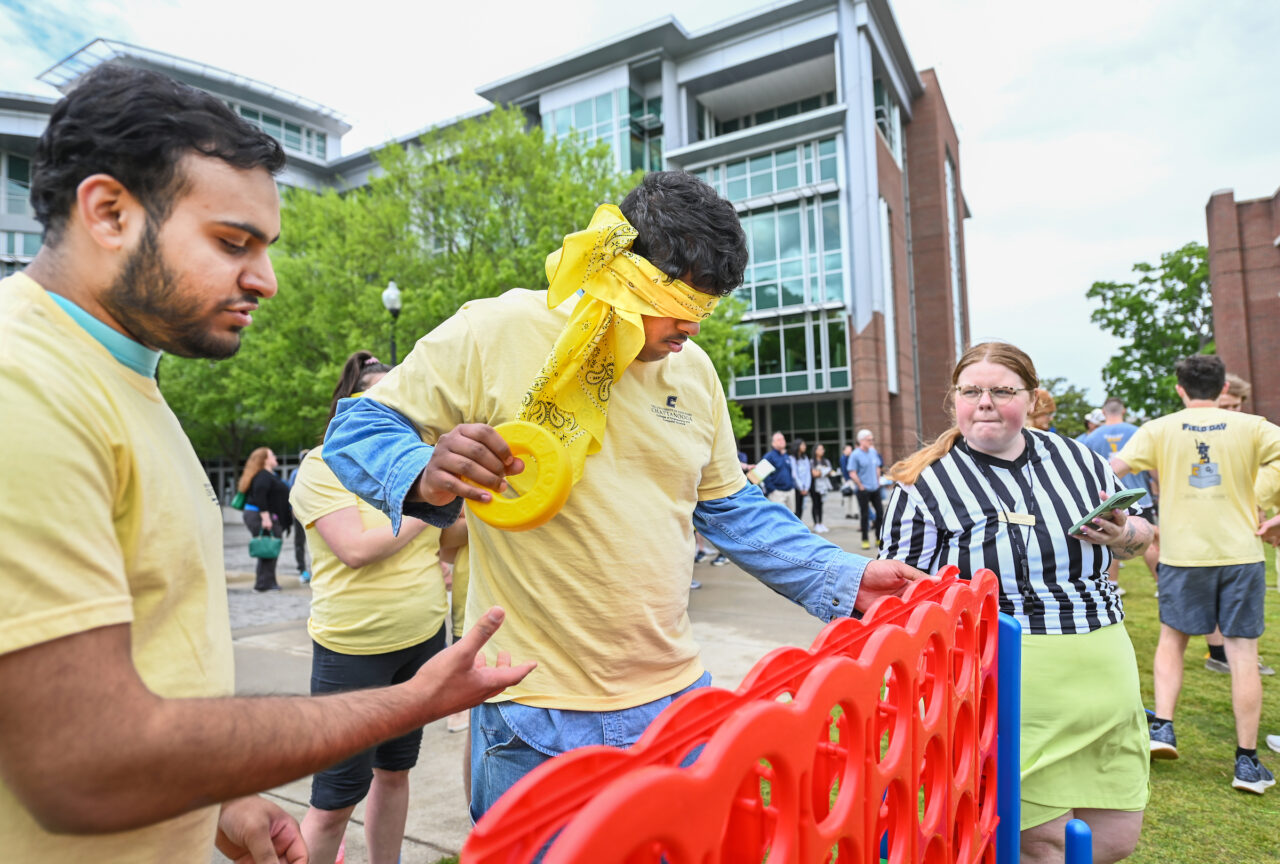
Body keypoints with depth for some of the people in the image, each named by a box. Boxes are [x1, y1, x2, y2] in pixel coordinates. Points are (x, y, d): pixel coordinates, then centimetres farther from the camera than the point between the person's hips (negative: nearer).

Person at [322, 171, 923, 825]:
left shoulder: (693, 369, 5)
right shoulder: (494, 334, -12)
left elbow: (729, 507, 13)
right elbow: (357, 429, -6)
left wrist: (844, 580, 5)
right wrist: (426, 475, -29)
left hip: (673, 696, 5)